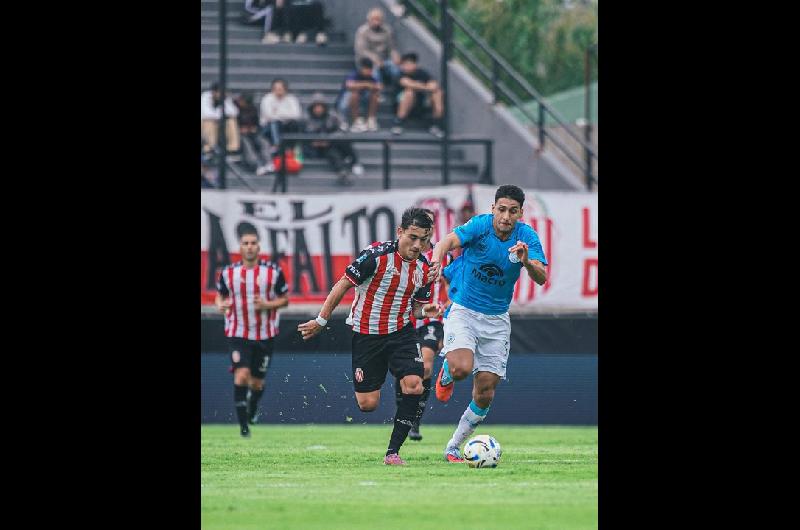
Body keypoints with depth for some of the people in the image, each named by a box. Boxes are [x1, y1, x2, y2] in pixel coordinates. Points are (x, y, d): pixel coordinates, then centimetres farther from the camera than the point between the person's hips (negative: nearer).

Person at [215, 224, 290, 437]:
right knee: (241, 375, -19)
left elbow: (284, 299, 3)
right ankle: (243, 424, -12)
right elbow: (220, 294, 13)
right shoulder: (228, 273, -2)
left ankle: (252, 409, 43)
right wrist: (221, 305, -11)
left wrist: (267, 305, -17)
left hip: (265, 335, 1)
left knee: (257, 382, 10)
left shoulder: (273, 271, -4)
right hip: (238, 334, -1)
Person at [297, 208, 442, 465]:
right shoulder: (377, 255, -17)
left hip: (401, 332, 4)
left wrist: (425, 310, -11)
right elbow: (343, 285, -9)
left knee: (414, 385, -18)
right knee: (367, 404, -3)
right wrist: (321, 321, -4)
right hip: (366, 334, -4)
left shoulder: (424, 268, 0)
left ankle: (393, 451, -8)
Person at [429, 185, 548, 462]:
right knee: (462, 368, -28)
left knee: (485, 394, 1)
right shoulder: (480, 225, -16)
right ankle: (445, 375, 10)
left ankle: (453, 448, 18)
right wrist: (436, 261, -52)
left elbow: (541, 278, -19)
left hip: (497, 320, 3)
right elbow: (446, 243, -29)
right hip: (463, 311, -3)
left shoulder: (527, 236, -9)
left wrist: (527, 262, -41)